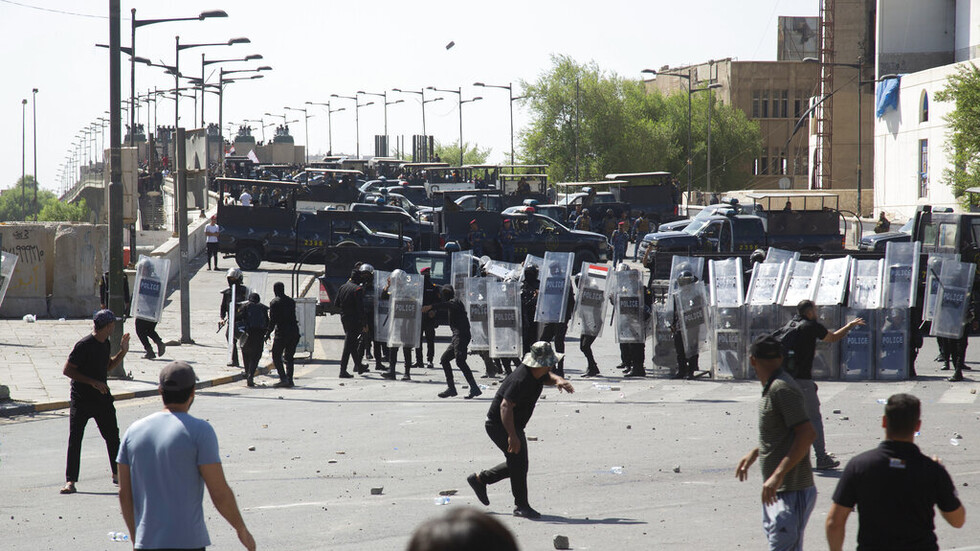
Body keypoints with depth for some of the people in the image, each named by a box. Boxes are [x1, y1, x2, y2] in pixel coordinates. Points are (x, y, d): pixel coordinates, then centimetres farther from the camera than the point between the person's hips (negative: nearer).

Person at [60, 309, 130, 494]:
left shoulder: (105, 344, 7)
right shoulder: (83, 345, -18)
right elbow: (67, 370, -17)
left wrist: (123, 352, 10)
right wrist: (93, 382, -21)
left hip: (102, 398, 7)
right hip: (81, 400, -7)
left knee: (113, 437, 11)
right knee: (75, 439, -5)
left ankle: (117, 474, 25)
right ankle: (70, 480, 0)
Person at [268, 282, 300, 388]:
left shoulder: (274, 302, -5)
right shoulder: (291, 301, 12)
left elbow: (272, 320, -9)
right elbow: (293, 316, 13)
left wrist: (268, 333, -1)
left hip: (281, 332, -6)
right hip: (294, 331, 6)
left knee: (276, 356, 1)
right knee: (289, 357, 14)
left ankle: (283, 378, -13)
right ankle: (289, 380, 7)